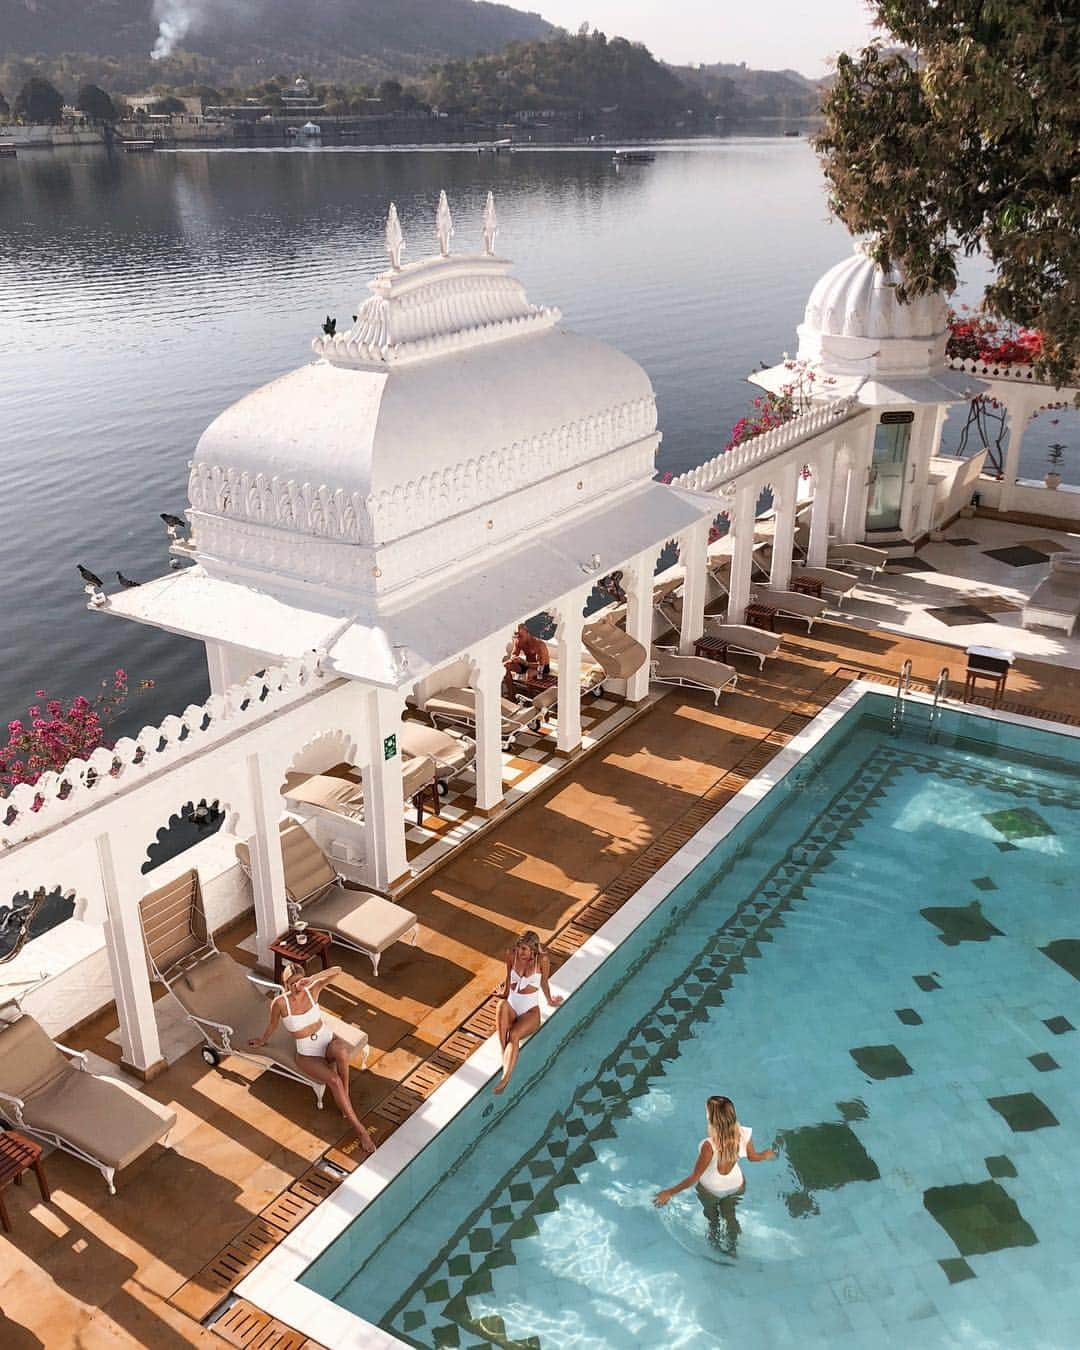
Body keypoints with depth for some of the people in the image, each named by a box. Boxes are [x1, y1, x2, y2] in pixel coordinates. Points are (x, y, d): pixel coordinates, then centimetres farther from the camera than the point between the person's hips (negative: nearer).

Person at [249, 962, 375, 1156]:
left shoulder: (312, 989, -9)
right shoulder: (280, 1003, -16)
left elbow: (337, 970, -21)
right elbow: (272, 1026, 5)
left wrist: (312, 979, -29)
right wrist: (261, 1041, 22)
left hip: (329, 1041, 2)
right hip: (308, 1055, -2)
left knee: (342, 1052, -38)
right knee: (334, 1081, -31)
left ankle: (345, 1095, -12)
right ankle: (359, 1130, -24)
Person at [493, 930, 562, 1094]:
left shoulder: (542, 959, -9)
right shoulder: (512, 955, -2)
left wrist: (549, 1000, 22)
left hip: (530, 1012, -2)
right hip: (512, 1007, 3)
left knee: (514, 1034, -34)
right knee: (502, 1005, -37)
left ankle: (505, 1078, -48)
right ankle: (504, 1053, -38)